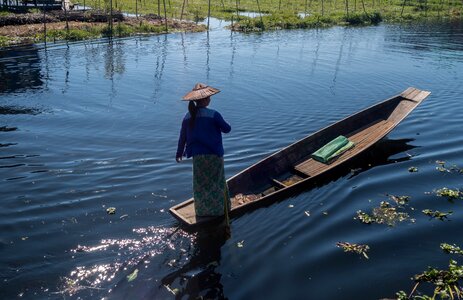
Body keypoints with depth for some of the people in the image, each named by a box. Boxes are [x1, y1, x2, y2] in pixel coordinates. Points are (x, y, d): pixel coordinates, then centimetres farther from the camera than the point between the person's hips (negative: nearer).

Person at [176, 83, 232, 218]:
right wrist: (221, 124, 17)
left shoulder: (188, 116, -2)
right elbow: (227, 129, -5)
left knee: (200, 184, 15)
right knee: (217, 182, 13)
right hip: (214, 154, -3)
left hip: (198, 155, 3)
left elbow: (182, 137, 5)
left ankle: (202, 210, 23)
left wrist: (179, 153, 17)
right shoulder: (213, 114, -15)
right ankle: (219, 208, 23)